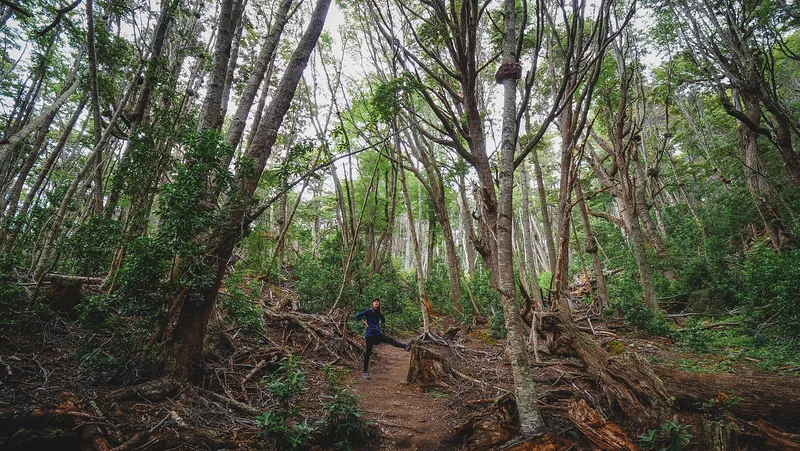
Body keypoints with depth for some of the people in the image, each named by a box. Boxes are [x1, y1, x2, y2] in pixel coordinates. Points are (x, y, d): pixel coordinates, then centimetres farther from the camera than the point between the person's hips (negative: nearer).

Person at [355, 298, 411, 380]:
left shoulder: (378, 312, 7)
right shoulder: (368, 311, -10)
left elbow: (383, 320, 23)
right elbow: (357, 316, -16)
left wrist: (378, 323, 6)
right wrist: (365, 323, -14)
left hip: (378, 333, 5)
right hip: (370, 334, -5)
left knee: (390, 340, -14)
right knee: (368, 353, 2)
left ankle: (405, 346, -27)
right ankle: (365, 372, 11)